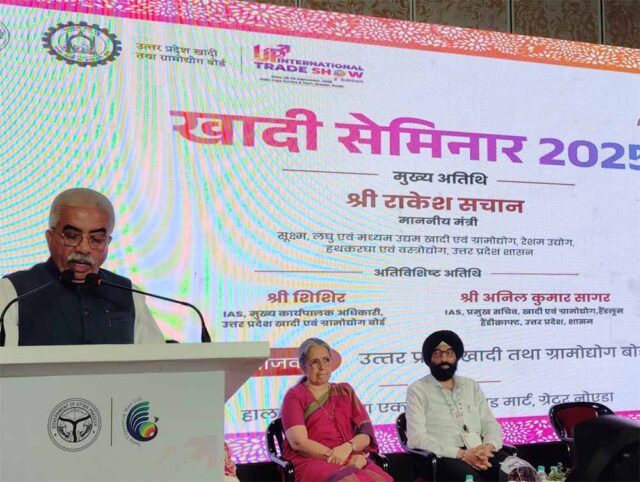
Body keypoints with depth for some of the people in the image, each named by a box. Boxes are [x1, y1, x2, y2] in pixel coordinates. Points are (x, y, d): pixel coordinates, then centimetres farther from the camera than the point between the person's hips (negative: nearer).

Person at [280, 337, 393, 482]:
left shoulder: (345, 391, 20)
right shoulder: (294, 396, 6)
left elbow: (367, 432, 9)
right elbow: (298, 442, -8)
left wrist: (347, 447, -14)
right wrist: (346, 460, -14)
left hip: (351, 460, 4)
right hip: (311, 461, -4)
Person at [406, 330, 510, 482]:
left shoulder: (471, 386, 21)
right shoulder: (417, 390, 4)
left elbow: (490, 424, 15)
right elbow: (417, 438, -7)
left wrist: (488, 447, -9)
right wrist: (462, 454, -16)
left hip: (480, 454, 5)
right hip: (444, 458, -5)